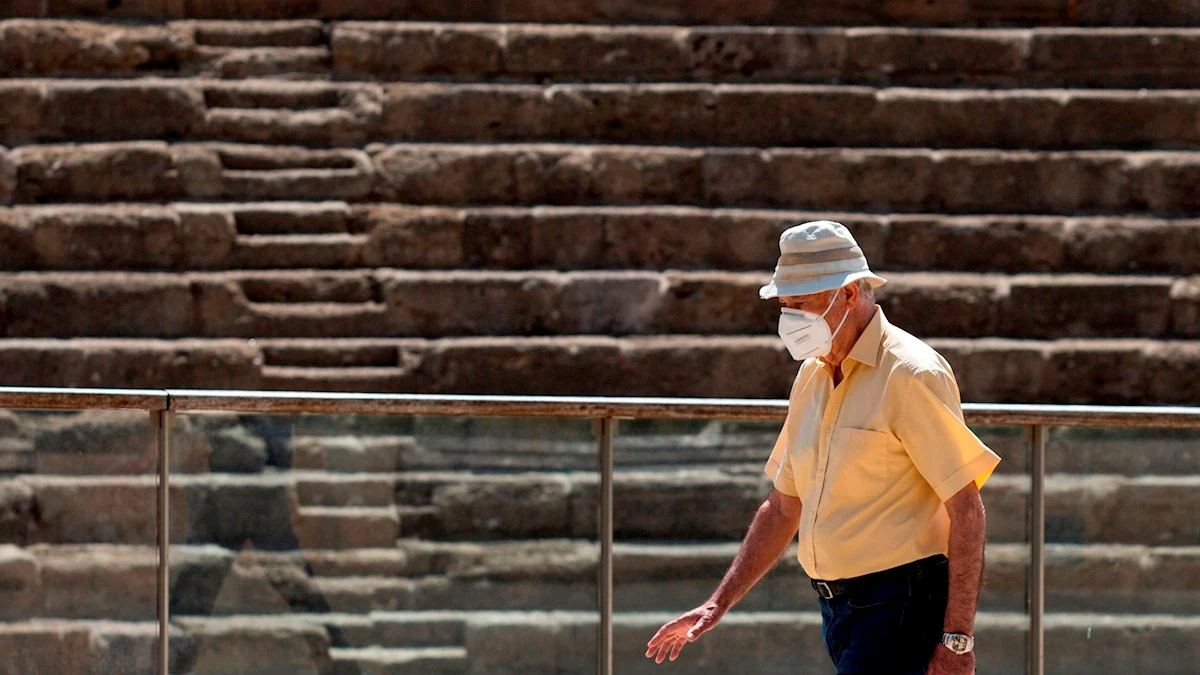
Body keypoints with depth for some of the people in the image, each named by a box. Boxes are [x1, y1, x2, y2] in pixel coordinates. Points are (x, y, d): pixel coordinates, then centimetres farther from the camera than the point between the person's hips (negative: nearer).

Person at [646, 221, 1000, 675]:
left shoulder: (910, 374, -12)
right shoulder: (812, 378, 14)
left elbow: (966, 508, -15)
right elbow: (784, 508, 22)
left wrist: (957, 638, -18)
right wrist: (718, 604, 16)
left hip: (900, 605, -8)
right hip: (838, 604, 8)